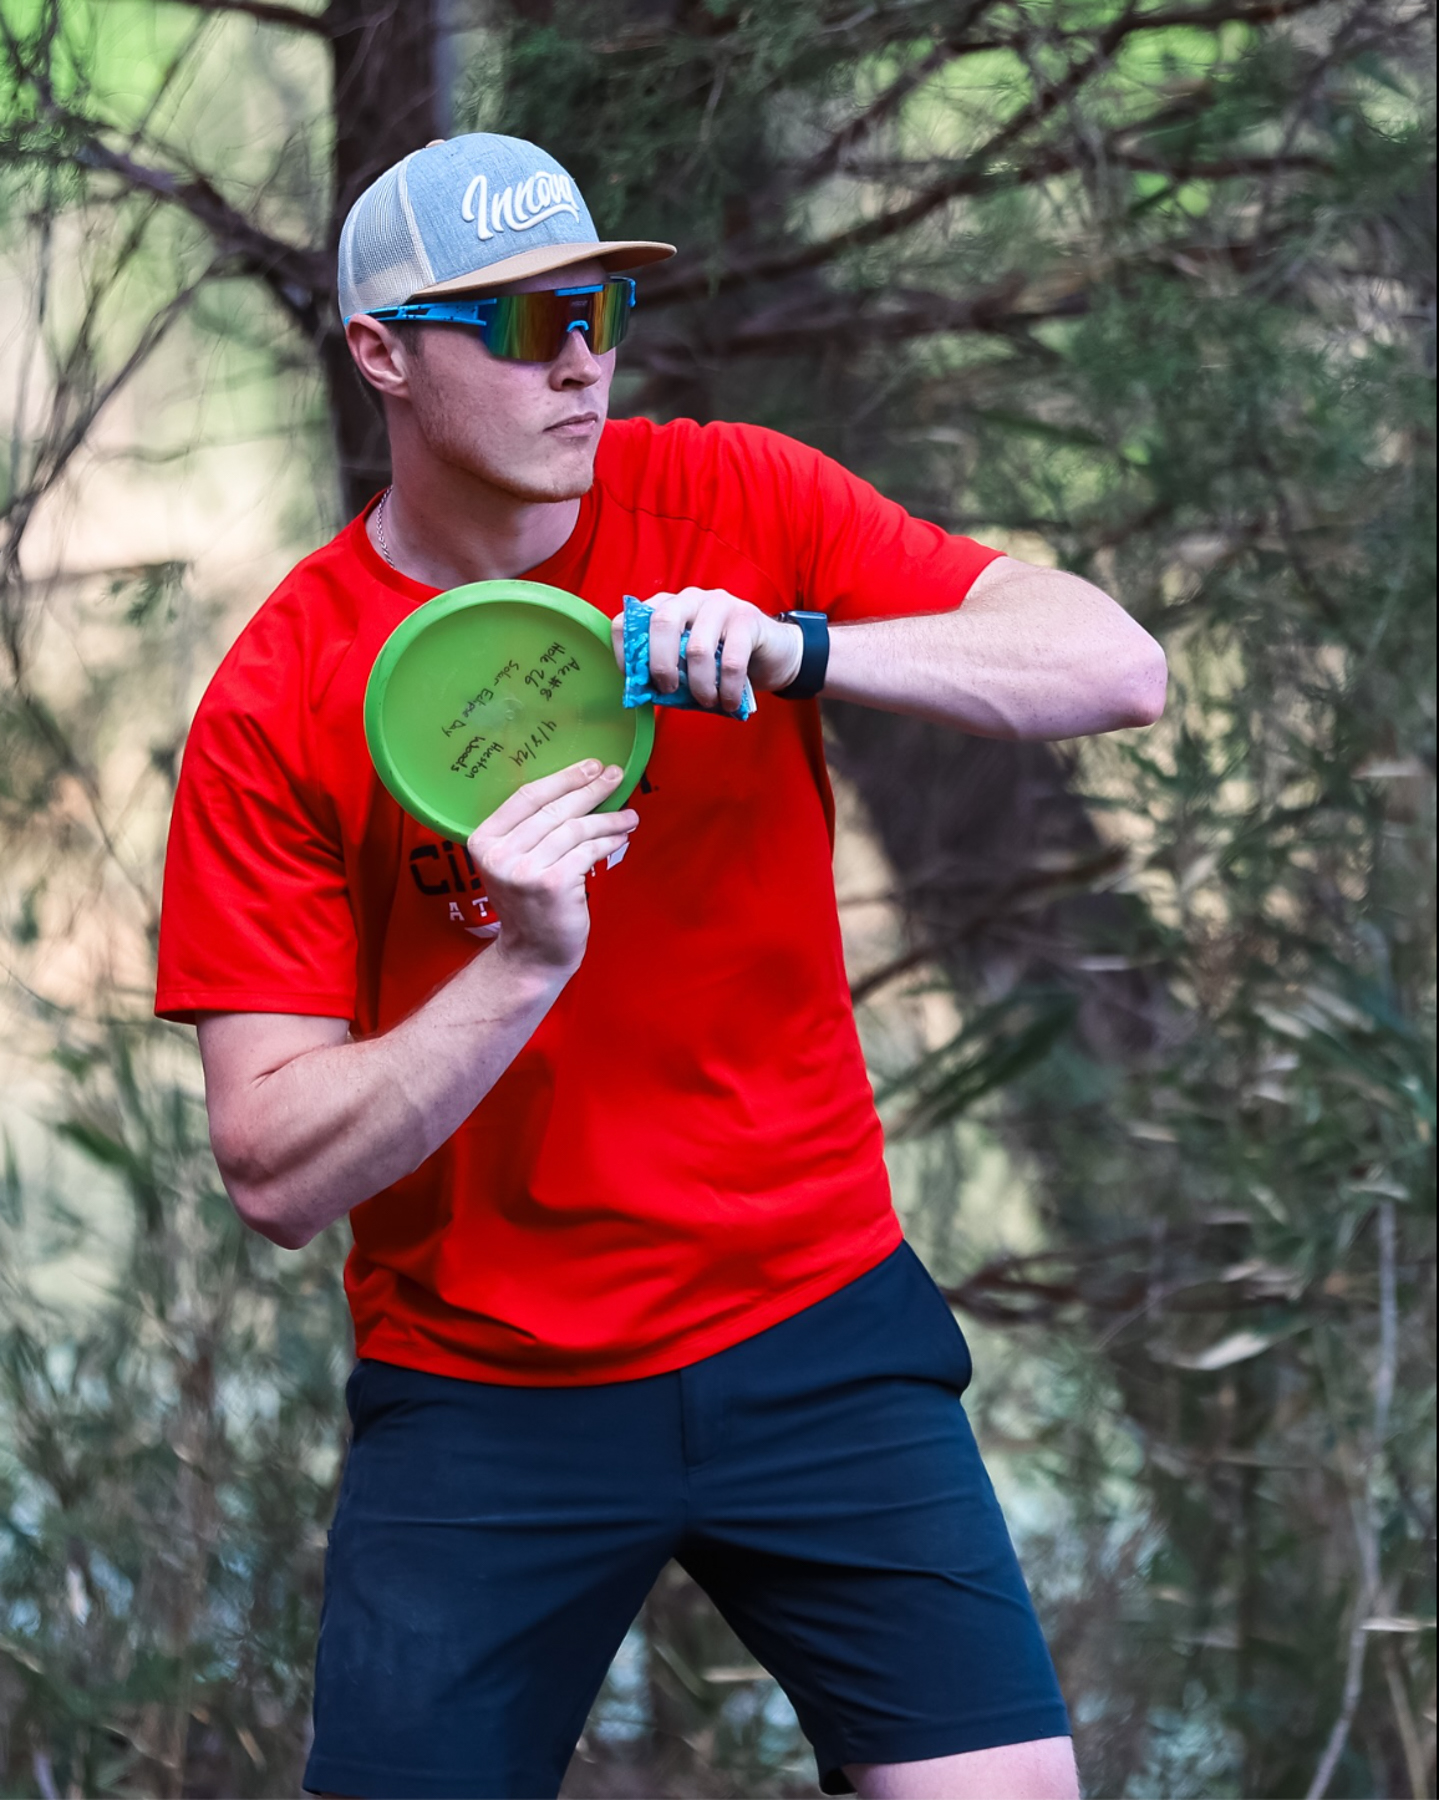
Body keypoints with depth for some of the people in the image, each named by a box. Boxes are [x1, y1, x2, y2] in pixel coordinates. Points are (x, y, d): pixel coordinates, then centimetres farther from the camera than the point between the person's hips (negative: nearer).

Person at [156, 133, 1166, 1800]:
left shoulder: (734, 506, -2)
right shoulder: (277, 703, -8)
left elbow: (1117, 665, -10)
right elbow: (275, 1174, -12)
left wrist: (801, 646, -24)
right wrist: (520, 970, -26)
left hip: (814, 1330, 1)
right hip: (482, 1396, -1)